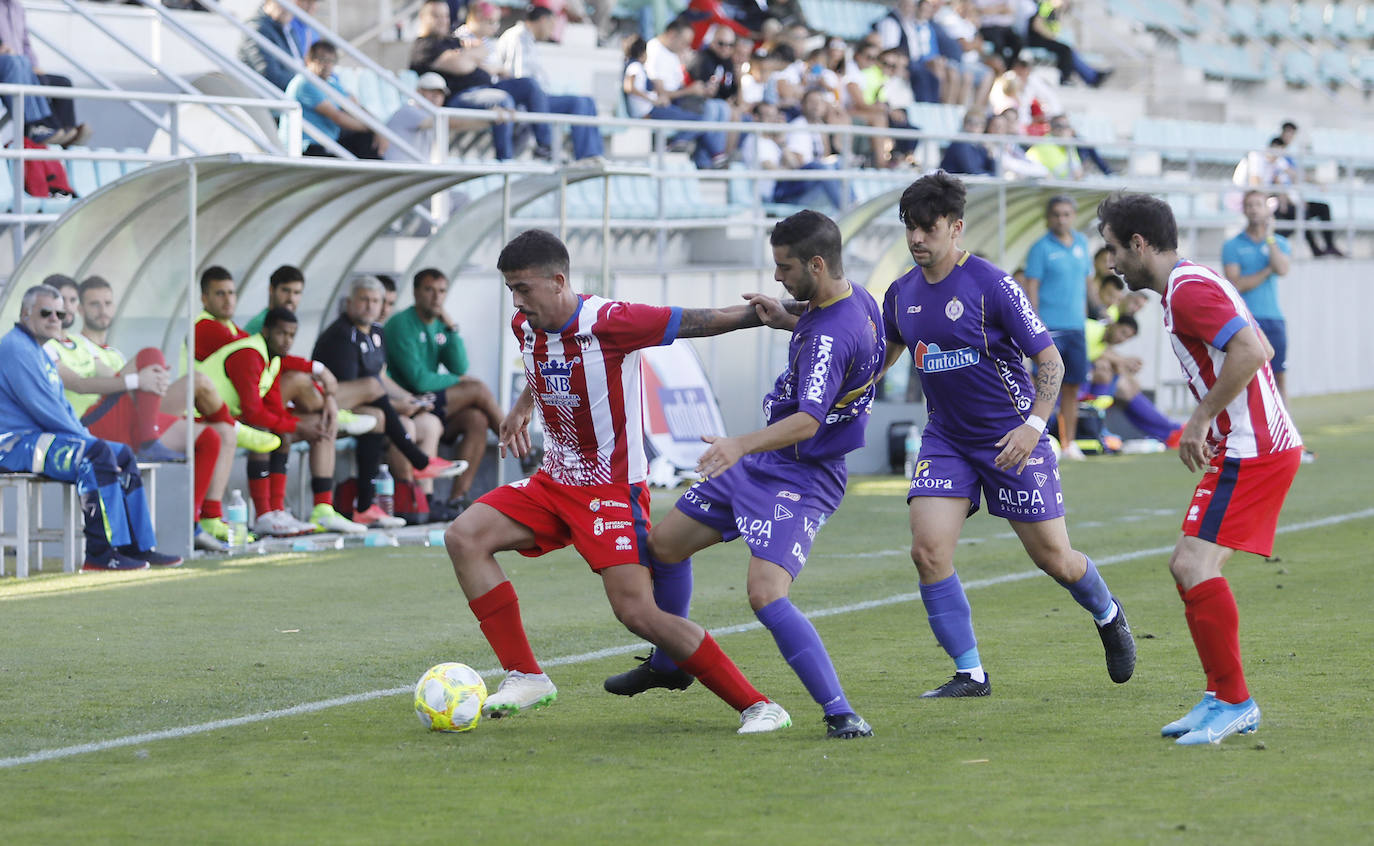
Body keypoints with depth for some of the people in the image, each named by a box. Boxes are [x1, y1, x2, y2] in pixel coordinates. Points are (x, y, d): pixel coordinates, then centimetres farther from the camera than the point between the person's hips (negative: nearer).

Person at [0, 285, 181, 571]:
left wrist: (87, 437, 7)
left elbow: (61, 405, 24)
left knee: (122, 455, 8)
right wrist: (87, 440, -14)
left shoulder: (40, 353, 22)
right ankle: (101, 553, -31)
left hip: (44, 438, 11)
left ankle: (139, 547, 3)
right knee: (97, 454, -29)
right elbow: (43, 407, -19)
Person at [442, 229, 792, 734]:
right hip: (555, 482, 8)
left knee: (638, 613, -18)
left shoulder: (609, 322, -21)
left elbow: (697, 322, -17)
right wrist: (524, 406, 17)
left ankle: (757, 706, -8)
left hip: (614, 489, -8)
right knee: (464, 536, -8)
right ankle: (525, 677, -3)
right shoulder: (525, 327, 2)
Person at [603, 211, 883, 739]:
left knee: (766, 594, -28)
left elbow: (807, 420, -40)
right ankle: (670, 665, 38)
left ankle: (840, 713, -21)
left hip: (800, 478, -11)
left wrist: (742, 444, -52)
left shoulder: (832, 336, -28)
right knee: (664, 543, 17)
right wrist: (784, 320, 18)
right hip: (759, 463, 11)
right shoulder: (857, 300, 2)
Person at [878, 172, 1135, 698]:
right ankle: (969, 674, -3)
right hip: (945, 438, 5)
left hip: (1010, 438, -5)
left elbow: (1050, 361, -12)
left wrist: (1033, 426, -23)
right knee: (928, 551, -14)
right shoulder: (902, 294, 2)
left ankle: (1108, 616, 35)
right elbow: (884, 355, 22)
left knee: (1053, 557, 2)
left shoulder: (991, 285, -15)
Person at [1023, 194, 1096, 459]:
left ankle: (1069, 444, 16)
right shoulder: (1041, 248, -4)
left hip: (1076, 327, 6)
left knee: (1073, 385, 9)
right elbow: (1031, 287, -8)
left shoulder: (1082, 243, 13)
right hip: (1050, 327, -6)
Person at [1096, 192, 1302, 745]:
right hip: (1260, 445, 11)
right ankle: (1223, 698, 14)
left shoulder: (1188, 290, -14)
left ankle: (1234, 700, -12)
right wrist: (1205, 424, 18)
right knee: (1189, 565, 12)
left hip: (1250, 451, -11)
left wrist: (1201, 420, -19)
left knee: (1195, 566, -17)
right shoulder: (1190, 285, 18)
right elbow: (1258, 349, 27)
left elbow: (1251, 351, -27)